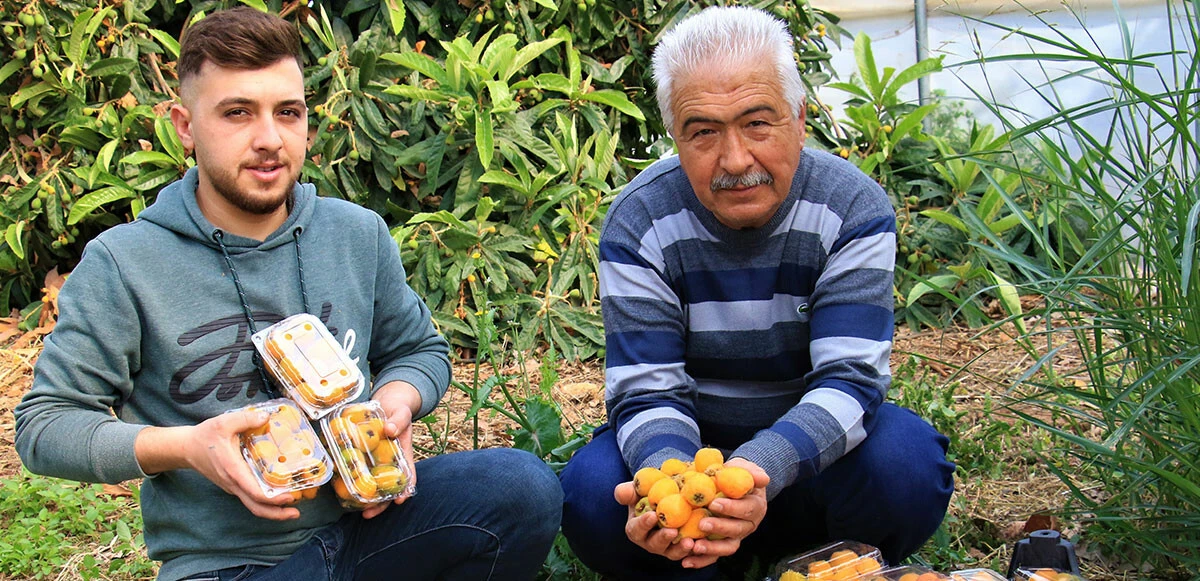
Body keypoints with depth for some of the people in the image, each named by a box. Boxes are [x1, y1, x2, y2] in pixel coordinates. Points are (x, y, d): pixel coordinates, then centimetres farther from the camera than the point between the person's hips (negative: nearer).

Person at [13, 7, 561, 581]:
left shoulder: (360, 235, 7)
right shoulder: (121, 264, -5)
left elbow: (419, 350, 21)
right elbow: (44, 424, -1)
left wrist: (393, 403, -4)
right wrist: (183, 446, -18)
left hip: (361, 514, 5)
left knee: (524, 487, -23)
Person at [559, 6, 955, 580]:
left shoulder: (855, 210, -16)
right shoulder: (638, 224, -15)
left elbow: (849, 378, -24)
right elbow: (647, 392, -18)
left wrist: (759, 468, -45)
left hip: (811, 450, 0)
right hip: (687, 447, 0)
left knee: (906, 461, -31)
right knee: (592, 491, -31)